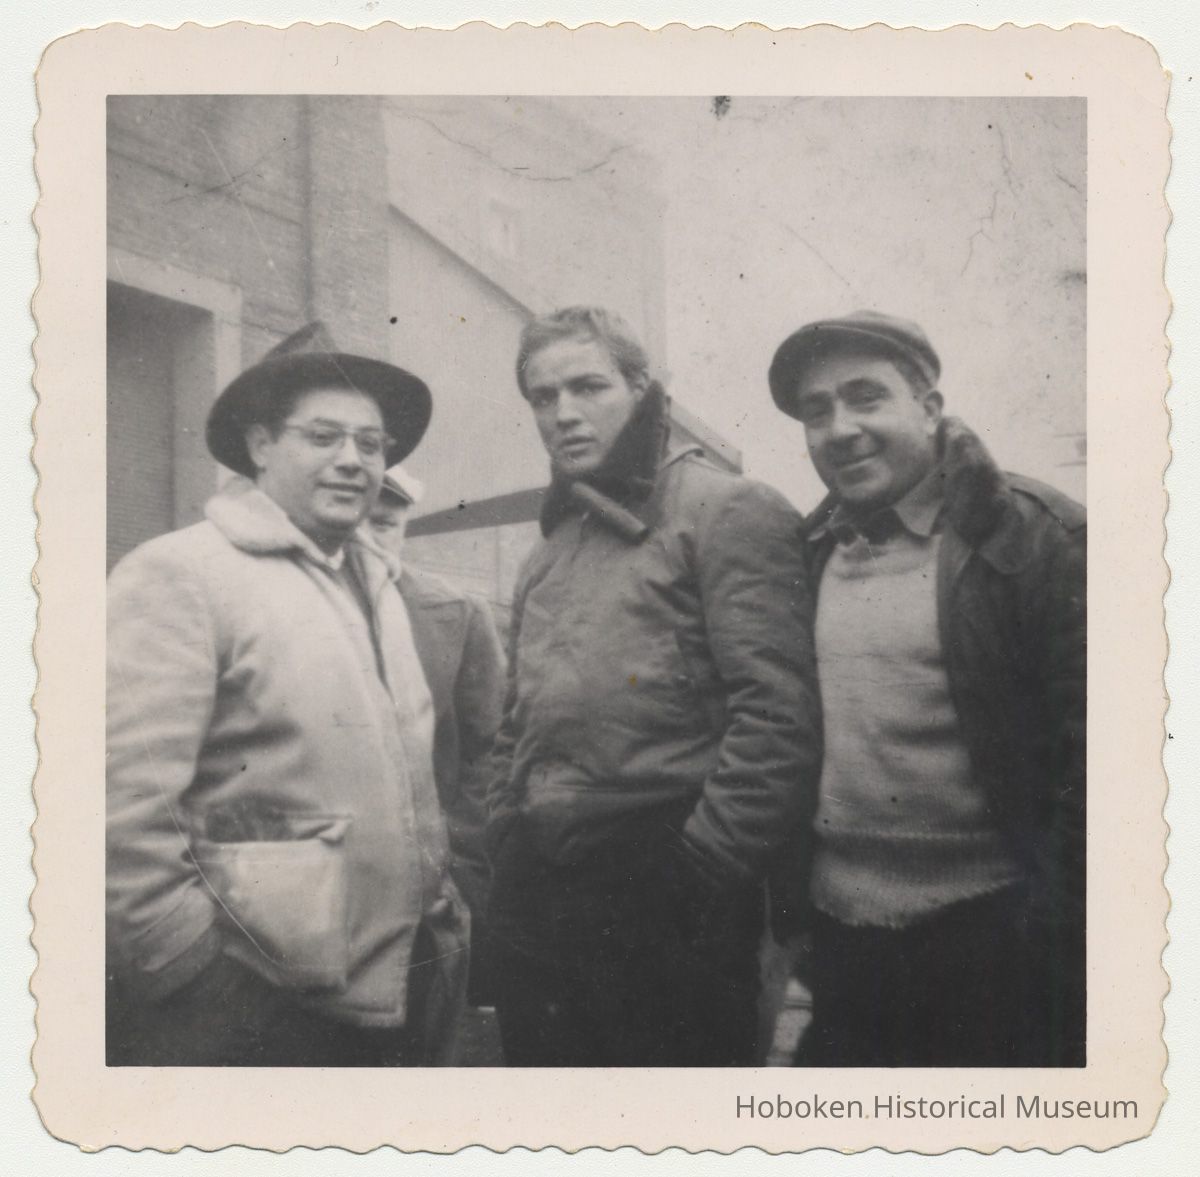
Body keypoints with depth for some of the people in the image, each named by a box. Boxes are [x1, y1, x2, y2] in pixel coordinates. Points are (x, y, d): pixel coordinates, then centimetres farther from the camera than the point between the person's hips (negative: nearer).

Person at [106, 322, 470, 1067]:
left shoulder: (375, 581, 13)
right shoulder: (181, 574, -11)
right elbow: (124, 807, -17)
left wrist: (439, 904, 11)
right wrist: (192, 964, -14)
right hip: (246, 1006, -7)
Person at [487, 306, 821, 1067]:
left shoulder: (728, 511, -4)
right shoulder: (549, 552, 20)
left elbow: (776, 713, -14)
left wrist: (706, 865, -16)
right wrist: (508, 842, 14)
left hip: (663, 899, -7)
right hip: (535, 902, 7)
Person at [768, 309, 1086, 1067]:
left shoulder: (1031, 536, -8)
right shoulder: (810, 555, 7)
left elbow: (1084, 748, -11)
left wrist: (1058, 933, -14)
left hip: (992, 945, -5)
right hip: (836, 943, 5)